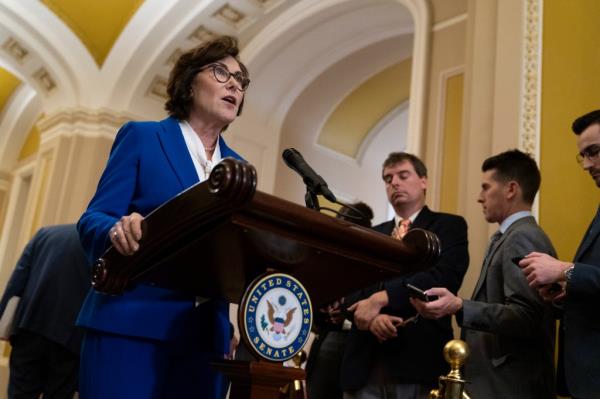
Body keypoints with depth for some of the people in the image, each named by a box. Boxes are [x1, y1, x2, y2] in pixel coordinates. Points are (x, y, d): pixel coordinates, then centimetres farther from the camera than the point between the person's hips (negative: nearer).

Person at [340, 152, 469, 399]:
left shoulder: (449, 226, 4)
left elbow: (445, 277, -13)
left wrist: (380, 299, -18)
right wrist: (371, 315, -12)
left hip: (418, 360, -4)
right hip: (364, 363, 4)